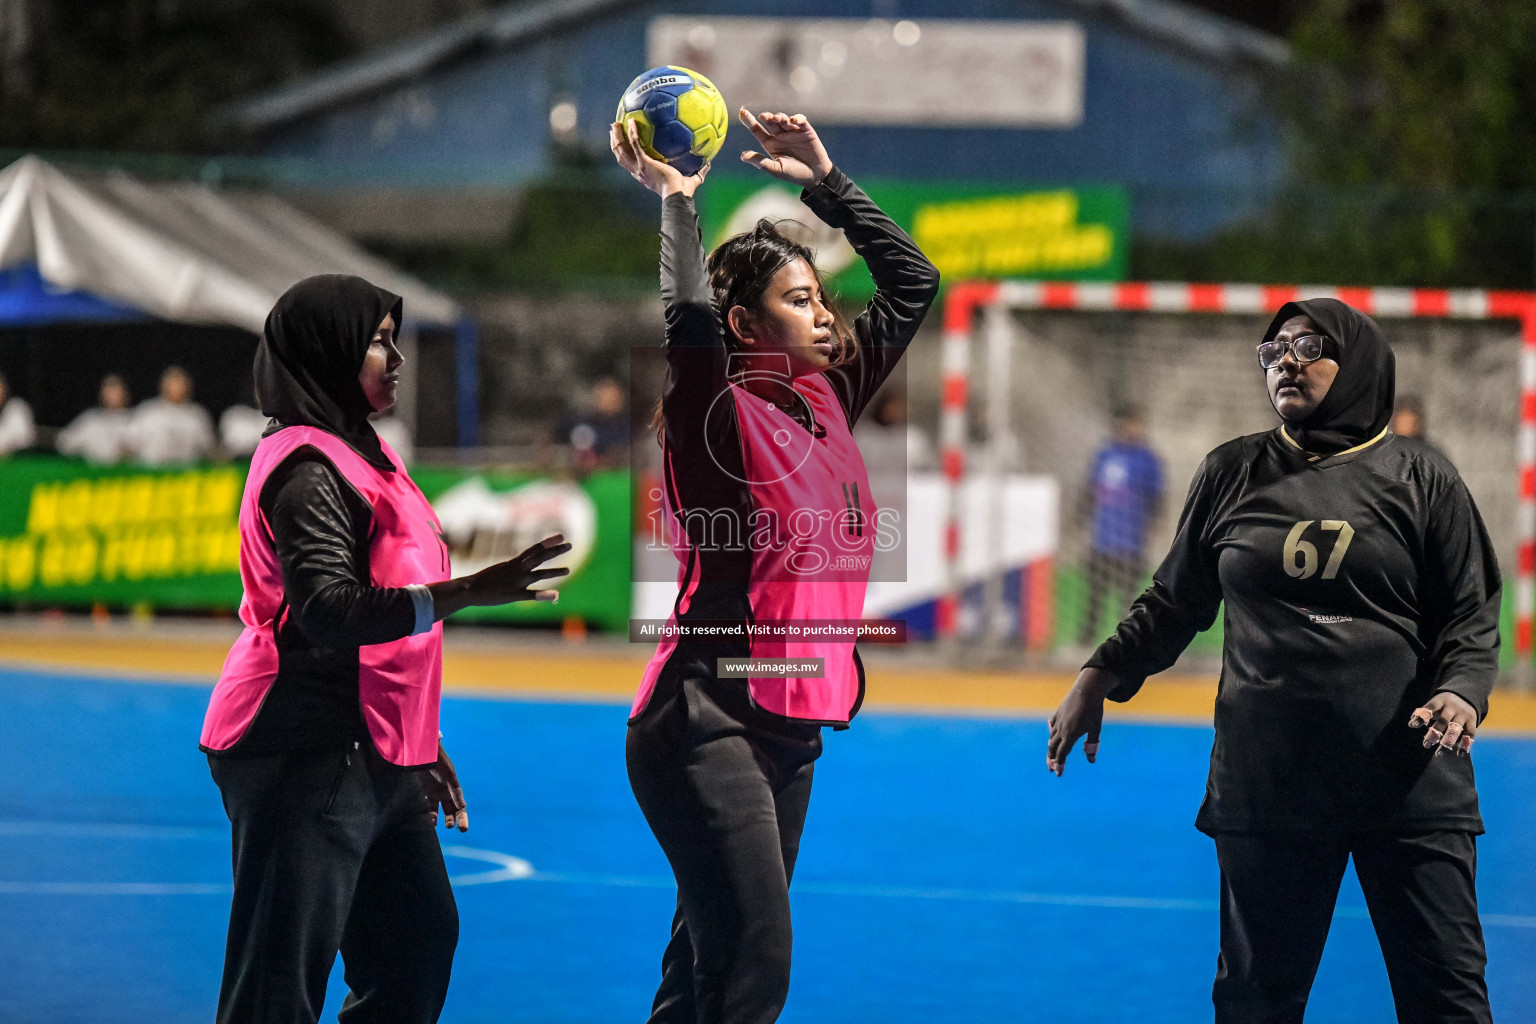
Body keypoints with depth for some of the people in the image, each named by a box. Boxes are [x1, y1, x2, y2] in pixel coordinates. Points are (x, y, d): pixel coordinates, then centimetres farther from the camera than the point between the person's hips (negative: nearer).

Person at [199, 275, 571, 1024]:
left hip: (371, 758, 11)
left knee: (417, 946, 17)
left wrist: (420, 744, 25)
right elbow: (328, 612, -28)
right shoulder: (307, 468, -15)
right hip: (308, 758, -11)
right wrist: (471, 591, -35)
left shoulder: (361, 455, 16)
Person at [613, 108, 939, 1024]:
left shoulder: (827, 403, 13)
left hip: (795, 729, 8)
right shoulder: (718, 415, -7)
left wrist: (826, 182, 13)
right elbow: (690, 320, -28)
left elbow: (913, 284, 19)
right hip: (710, 720, -8)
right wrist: (676, 201, -17)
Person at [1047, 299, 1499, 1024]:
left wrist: (1461, 692, -15)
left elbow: (1471, 617, 4)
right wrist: (1100, 678, 9)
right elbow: (1174, 600, 18)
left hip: (1410, 784, -2)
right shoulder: (1232, 474, 10)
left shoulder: (1422, 480, 3)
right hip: (1266, 782, 2)